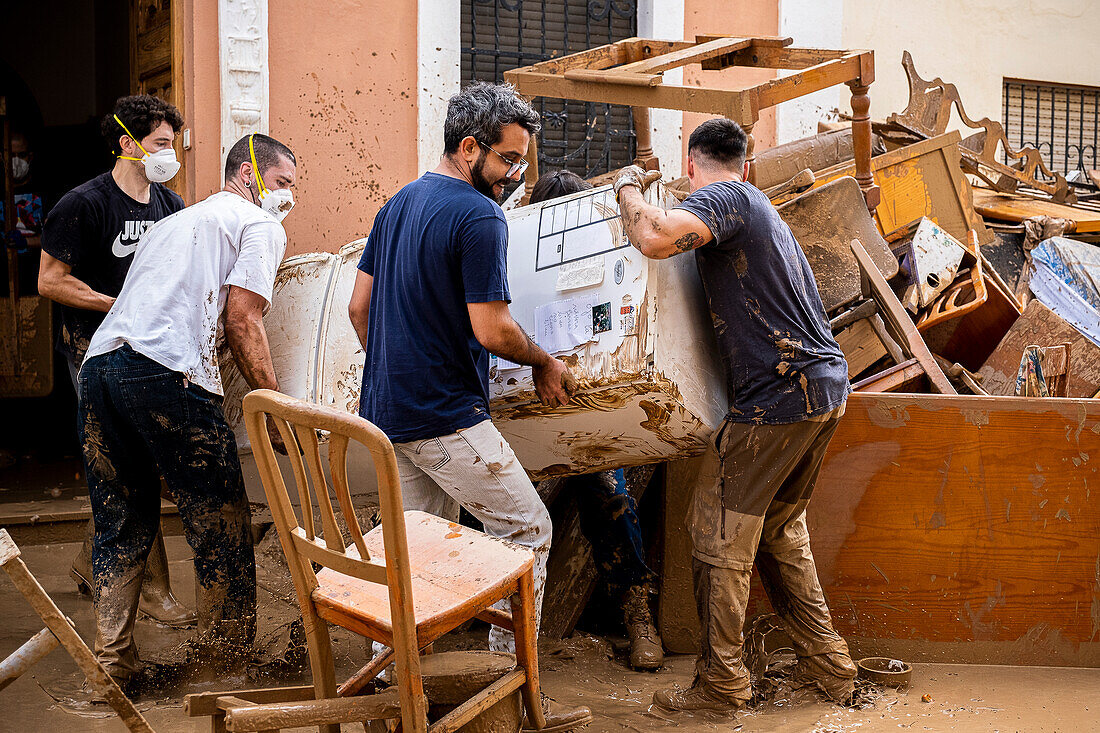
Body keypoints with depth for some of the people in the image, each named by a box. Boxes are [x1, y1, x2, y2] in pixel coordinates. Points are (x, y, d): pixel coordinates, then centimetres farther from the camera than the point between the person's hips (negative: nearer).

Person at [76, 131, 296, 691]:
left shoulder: (171, 221, 34)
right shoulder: (260, 226, 10)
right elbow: (240, 318, -4)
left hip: (99, 361, 8)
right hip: (166, 372, -8)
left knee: (121, 528, 15)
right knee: (220, 525, 4)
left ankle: (111, 666, 17)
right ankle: (227, 668, 11)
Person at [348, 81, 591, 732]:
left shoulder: (399, 204, 13)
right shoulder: (479, 216, -14)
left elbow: (359, 306, 16)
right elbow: (492, 330, -18)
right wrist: (545, 363, -1)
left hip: (388, 410, 9)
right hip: (447, 419, -9)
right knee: (528, 530, -1)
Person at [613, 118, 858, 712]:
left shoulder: (724, 198, -7)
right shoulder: (765, 212, 23)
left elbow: (656, 239, -26)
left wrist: (627, 187, -6)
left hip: (778, 396, -9)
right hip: (828, 386, 9)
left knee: (720, 536, 2)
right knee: (780, 529, 20)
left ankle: (721, 682, 10)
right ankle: (827, 663, 24)